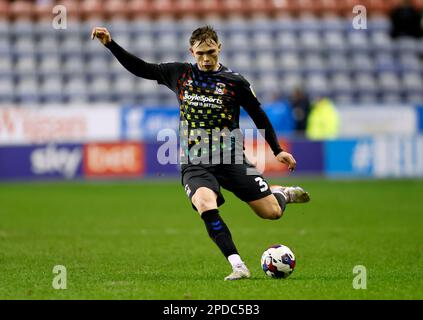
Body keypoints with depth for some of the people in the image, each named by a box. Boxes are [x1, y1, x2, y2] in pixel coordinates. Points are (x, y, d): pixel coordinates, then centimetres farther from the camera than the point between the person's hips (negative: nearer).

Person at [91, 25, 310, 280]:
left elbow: (259, 116, 9)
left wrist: (278, 150, 9)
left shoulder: (234, 81, 0)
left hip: (231, 159, -1)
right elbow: (141, 68, 14)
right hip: (195, 164, 1)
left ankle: (284, 193, 33)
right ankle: (238, 266, -29)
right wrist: (111, 44, 7)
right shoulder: (180, 74, 6)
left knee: (272, 212, -6)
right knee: (206, 205, -32)